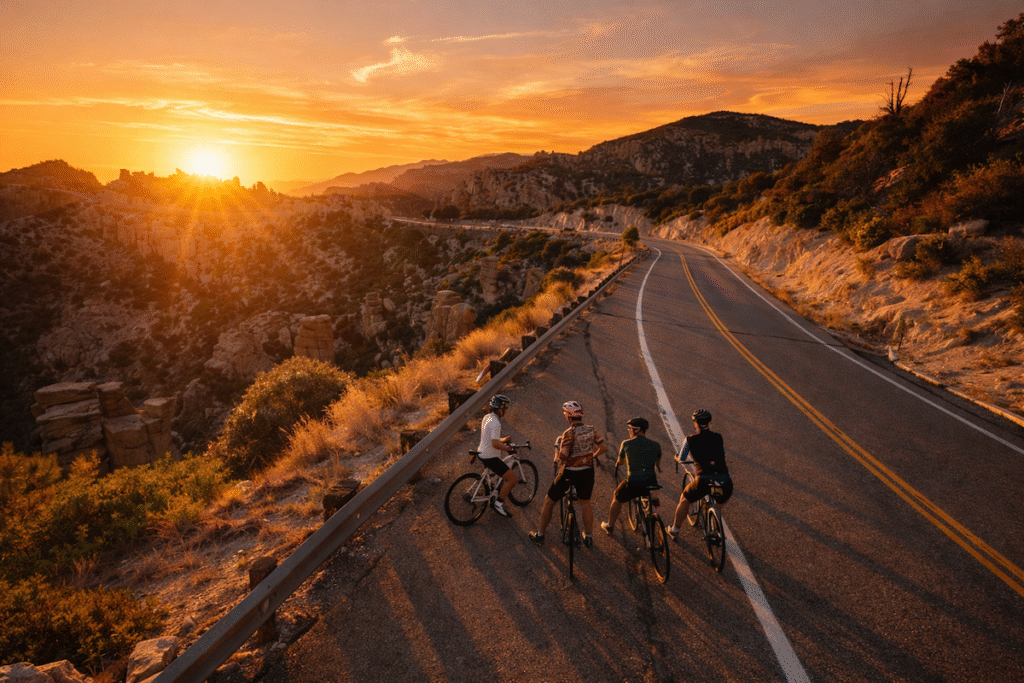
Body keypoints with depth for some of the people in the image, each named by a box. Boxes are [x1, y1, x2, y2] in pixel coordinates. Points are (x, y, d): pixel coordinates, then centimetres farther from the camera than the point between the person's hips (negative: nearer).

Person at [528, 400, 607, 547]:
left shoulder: (569, 433, -22)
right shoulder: (592, 430, -5)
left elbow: (562, 457, -26)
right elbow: (604, 447, 2)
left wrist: (557, 447, -6)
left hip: (569, 473, -4)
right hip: (587, 471, 5)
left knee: (549, 501, 14)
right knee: (585, 503, 25)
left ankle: (539, 535, 23)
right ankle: (588, 537, 32)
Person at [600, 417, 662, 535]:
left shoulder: (626, 444, -3)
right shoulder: (655, 445, 3)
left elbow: (619, 462, 13)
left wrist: (616, 463, 36)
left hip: (633, 484, -2)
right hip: (651, 483, 2)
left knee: (617, 497, 27)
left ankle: (609, 527, 39)